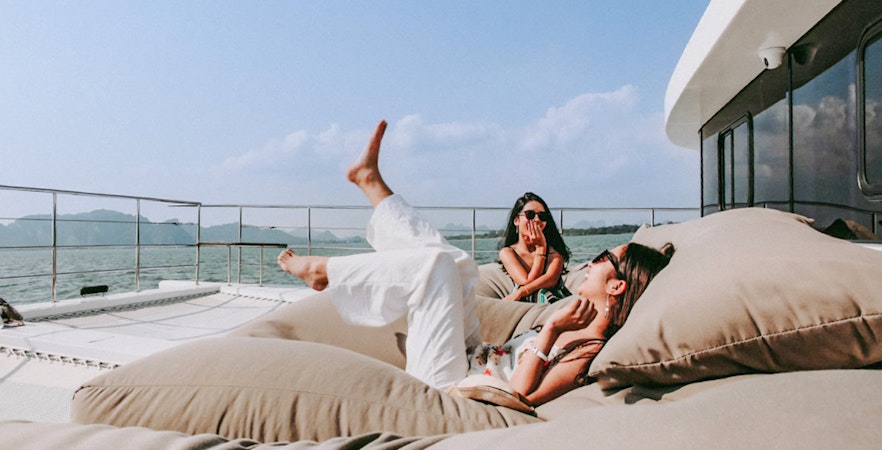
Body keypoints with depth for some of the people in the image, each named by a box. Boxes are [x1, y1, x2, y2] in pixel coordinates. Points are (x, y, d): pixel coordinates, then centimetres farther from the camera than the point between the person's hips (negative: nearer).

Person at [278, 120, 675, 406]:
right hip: (475, 360, 9)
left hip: (446, 385, -8)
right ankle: (370, 179, 21)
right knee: (451, 261, 5)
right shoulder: (581, 326, 6)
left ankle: (324, 271, 2)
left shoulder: (593, 350, -20)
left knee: (432, 263, -19)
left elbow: (521, 393, -28)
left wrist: (551, 327, -28)